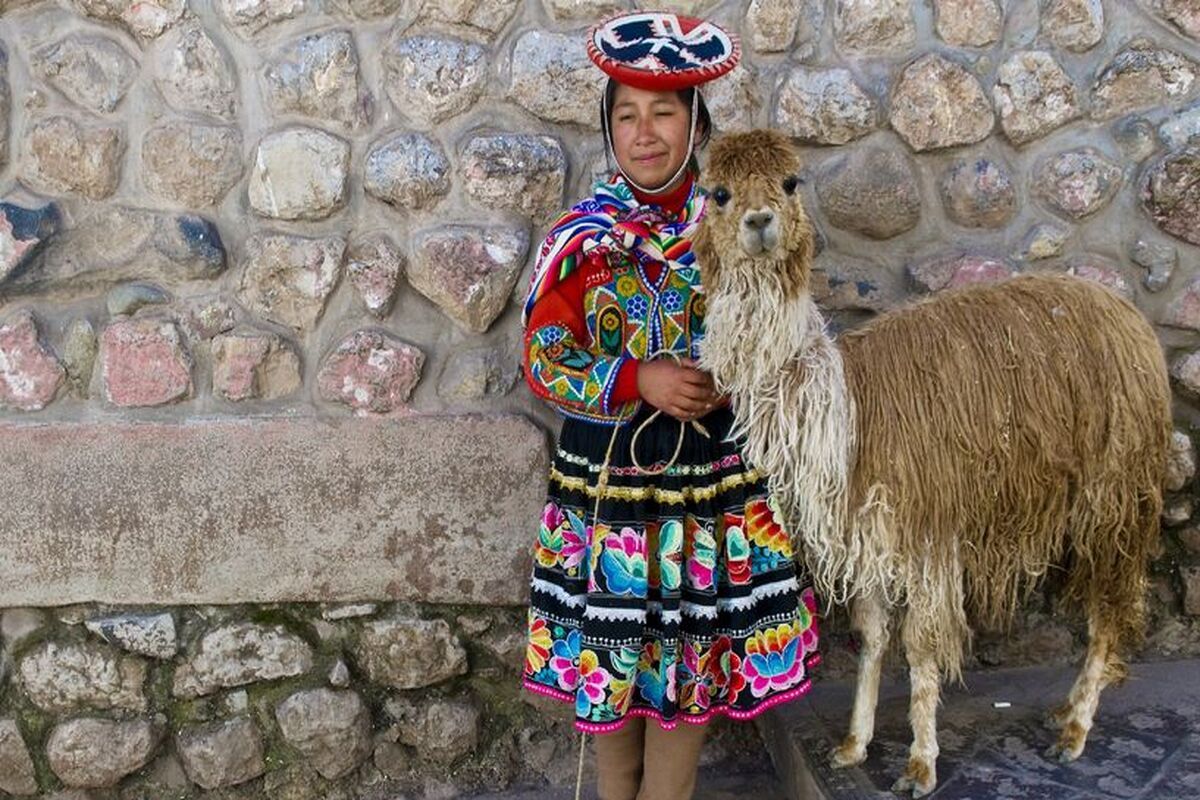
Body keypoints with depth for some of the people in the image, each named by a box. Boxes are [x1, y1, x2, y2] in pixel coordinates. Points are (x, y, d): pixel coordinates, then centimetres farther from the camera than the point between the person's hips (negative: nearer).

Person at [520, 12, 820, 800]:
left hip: (713, 478, 2)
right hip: (605, 479, -1)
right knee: (608, 657, 11)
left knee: (695, 658, 11)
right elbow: (542, 361, -7)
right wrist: (638, 381, -21)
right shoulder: (577, 238, -8)